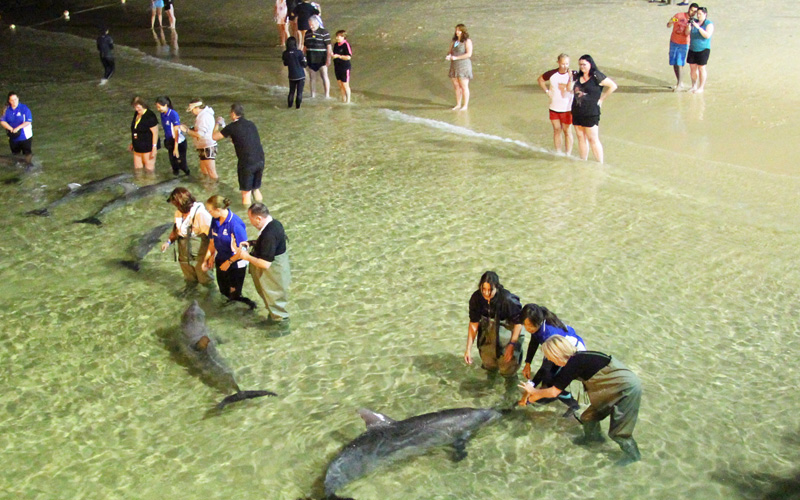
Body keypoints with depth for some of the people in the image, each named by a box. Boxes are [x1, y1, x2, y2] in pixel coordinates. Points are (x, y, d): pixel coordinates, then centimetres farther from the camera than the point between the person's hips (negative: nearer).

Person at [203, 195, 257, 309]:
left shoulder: (235, 224, -29)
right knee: (224, 291, 19)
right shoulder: (215, 221, -7)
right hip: (221, 261, 7)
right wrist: (208, 258, 5)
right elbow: (213, 241, 8)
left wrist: (229, 262, -15)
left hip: (236, 264, -7)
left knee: (234, 294, 0)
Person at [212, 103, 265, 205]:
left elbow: (215, 137, 4)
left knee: (246, 192, 9)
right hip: (260, 160, 5)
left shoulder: (232, 127, -6)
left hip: (247, 163, -5)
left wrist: (217, 124, 23)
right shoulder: (251, 124, 11)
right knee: (256, 189, 22)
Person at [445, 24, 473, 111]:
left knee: (464, 87, -1)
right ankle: (458, 105, 20)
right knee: (456, 86, 10)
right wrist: (448, 56, -11)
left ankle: (465, 105, 7)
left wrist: (456, 58, -22)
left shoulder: (467, 41, -10)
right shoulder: (454, 41, 10)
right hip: (454, 66, 6)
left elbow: (469, 54, -19)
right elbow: (450, 52, 14)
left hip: (464, 65, -6)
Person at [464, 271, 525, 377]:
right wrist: (468, 349, -15)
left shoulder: (507, 300, -33)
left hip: (508, 326, -3)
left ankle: (516, 349, 29)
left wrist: (512, 345, -23)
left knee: (507, 371, 0)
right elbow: (473, 324, -13)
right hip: (489, 327, 4)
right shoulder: (476, 298, -22)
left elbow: (518, 322, -20)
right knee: (490, 366, 12)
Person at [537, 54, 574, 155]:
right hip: (554, 108, 3)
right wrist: (547, 91, 6)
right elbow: (540, 79, 15)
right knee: (557, 130, 11)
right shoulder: (552, 74, -3)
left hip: (567, 109, -3)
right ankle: (558, 153, 21)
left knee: (567, 131, 3)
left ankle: (568, 154, 10)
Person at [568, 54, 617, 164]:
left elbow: (613, 86, -6)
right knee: (581, 137, 10)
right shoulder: (578, 76, 10)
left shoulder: (596, 76, -7)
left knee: (593, 139, -7)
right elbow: (569, 89, 6)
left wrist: (601, 99, -4)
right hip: (577, 112, 7)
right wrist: (571, 78, -8)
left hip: (591, 112, -6)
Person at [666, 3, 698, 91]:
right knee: (674, 64, 4)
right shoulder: (679, 15, -3)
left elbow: (687, 33, -12)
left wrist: (689, 24, -28)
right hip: (673, 43, 1)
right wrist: (671, 22, -26)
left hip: (683, 45, -1)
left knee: (679, 64, -9)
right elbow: (668, 26, -3)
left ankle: (679, 85, -4)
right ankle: (678, 82, 17)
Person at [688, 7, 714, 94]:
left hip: (703, 49, -5)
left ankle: (701, 87, 9)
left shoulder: (709, 24, -8)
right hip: (692, 49, 5)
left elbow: (707, 35, -22)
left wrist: (698, 27, -27)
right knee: (693, 67, 7)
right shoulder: (694, 22, 7)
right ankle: (694, 86, 19)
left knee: (701, 68, 0)